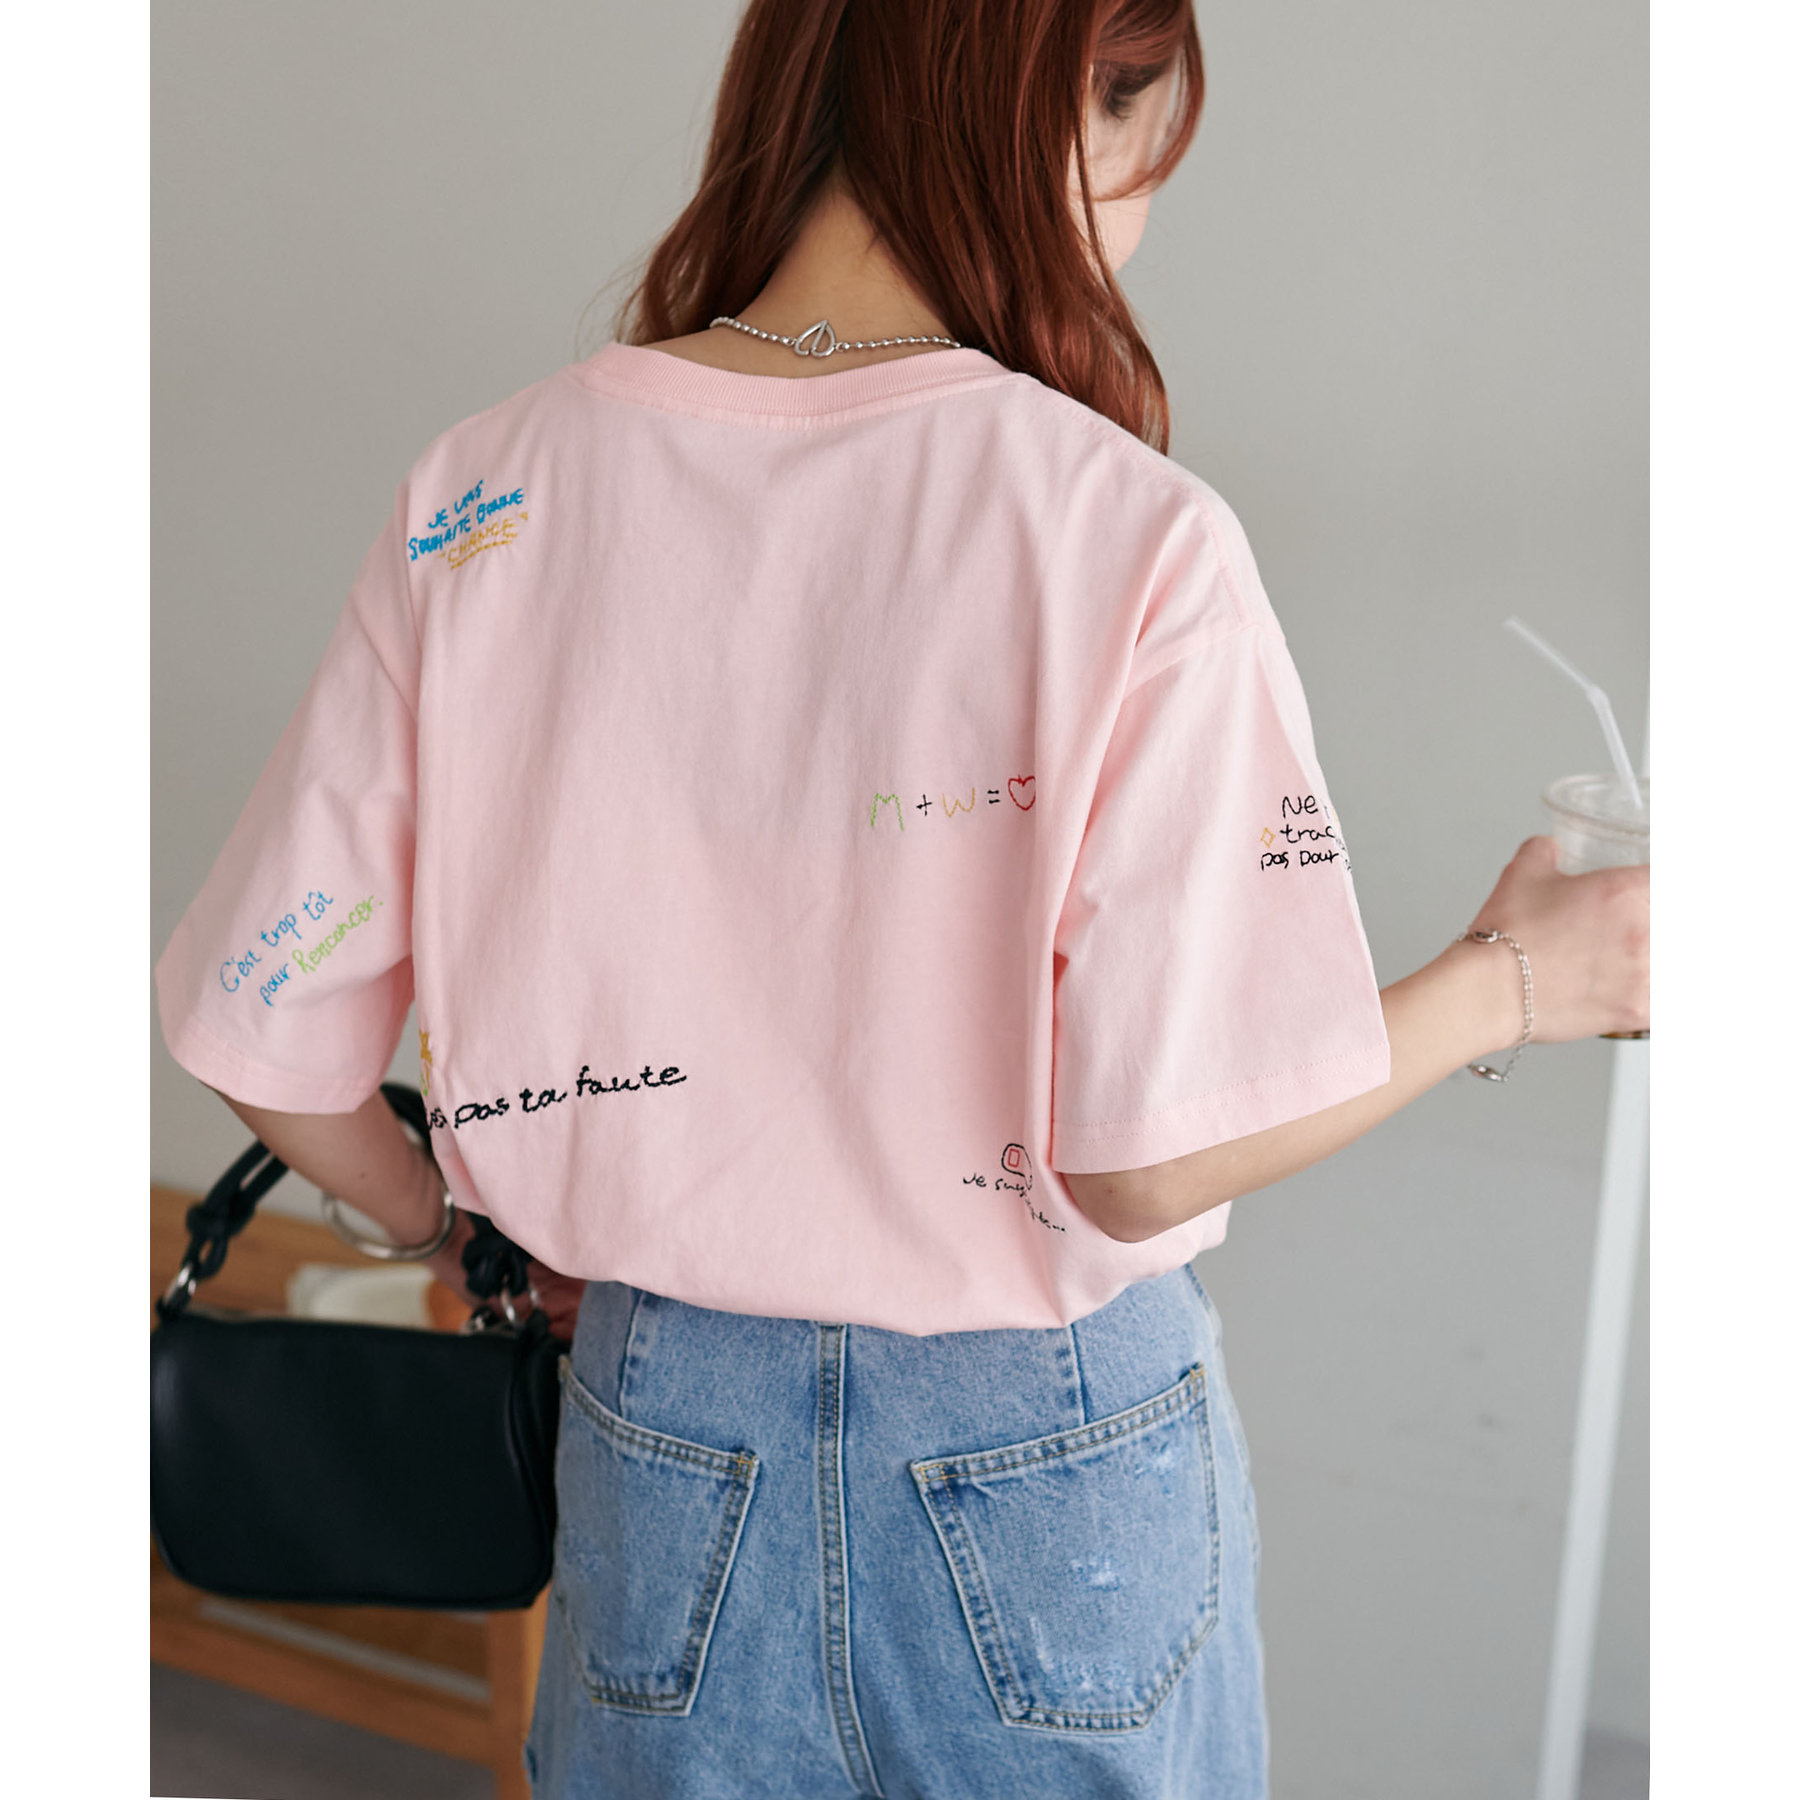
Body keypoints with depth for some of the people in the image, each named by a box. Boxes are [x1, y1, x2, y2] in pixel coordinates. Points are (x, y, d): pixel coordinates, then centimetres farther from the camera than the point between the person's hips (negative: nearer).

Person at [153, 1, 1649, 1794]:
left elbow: (264, 1043, -6)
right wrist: (1513, 979, -3)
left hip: (663, 1430, 3)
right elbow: (1148, 1161, -18)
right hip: (1053, 1453, -2)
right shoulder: (1128, 541, -20)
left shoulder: (484, 499, -10)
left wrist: (470, 1229, 13)